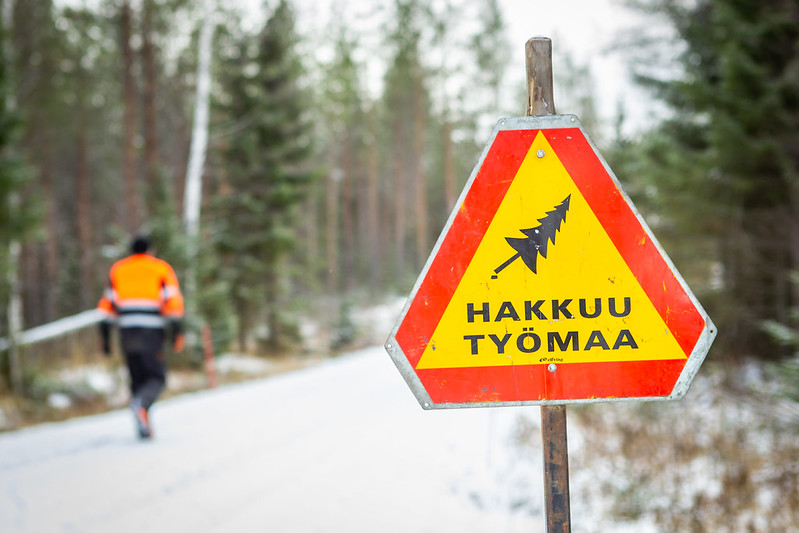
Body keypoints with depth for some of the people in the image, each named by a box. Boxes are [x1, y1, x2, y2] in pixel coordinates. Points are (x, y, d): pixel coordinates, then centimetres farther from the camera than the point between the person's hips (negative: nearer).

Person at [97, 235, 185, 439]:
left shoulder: (117, 269, 16)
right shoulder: (162, 268, 9)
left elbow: (109, 302, 12)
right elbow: (173, 299, -2)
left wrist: (105, 335, 13)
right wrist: (177, 331, -3)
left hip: (127, 330, 3)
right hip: (152, 331, -3)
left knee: (137, 378, 13)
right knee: (156, 376, 2)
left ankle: (143, 426, 3)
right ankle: (141, 403, -29)